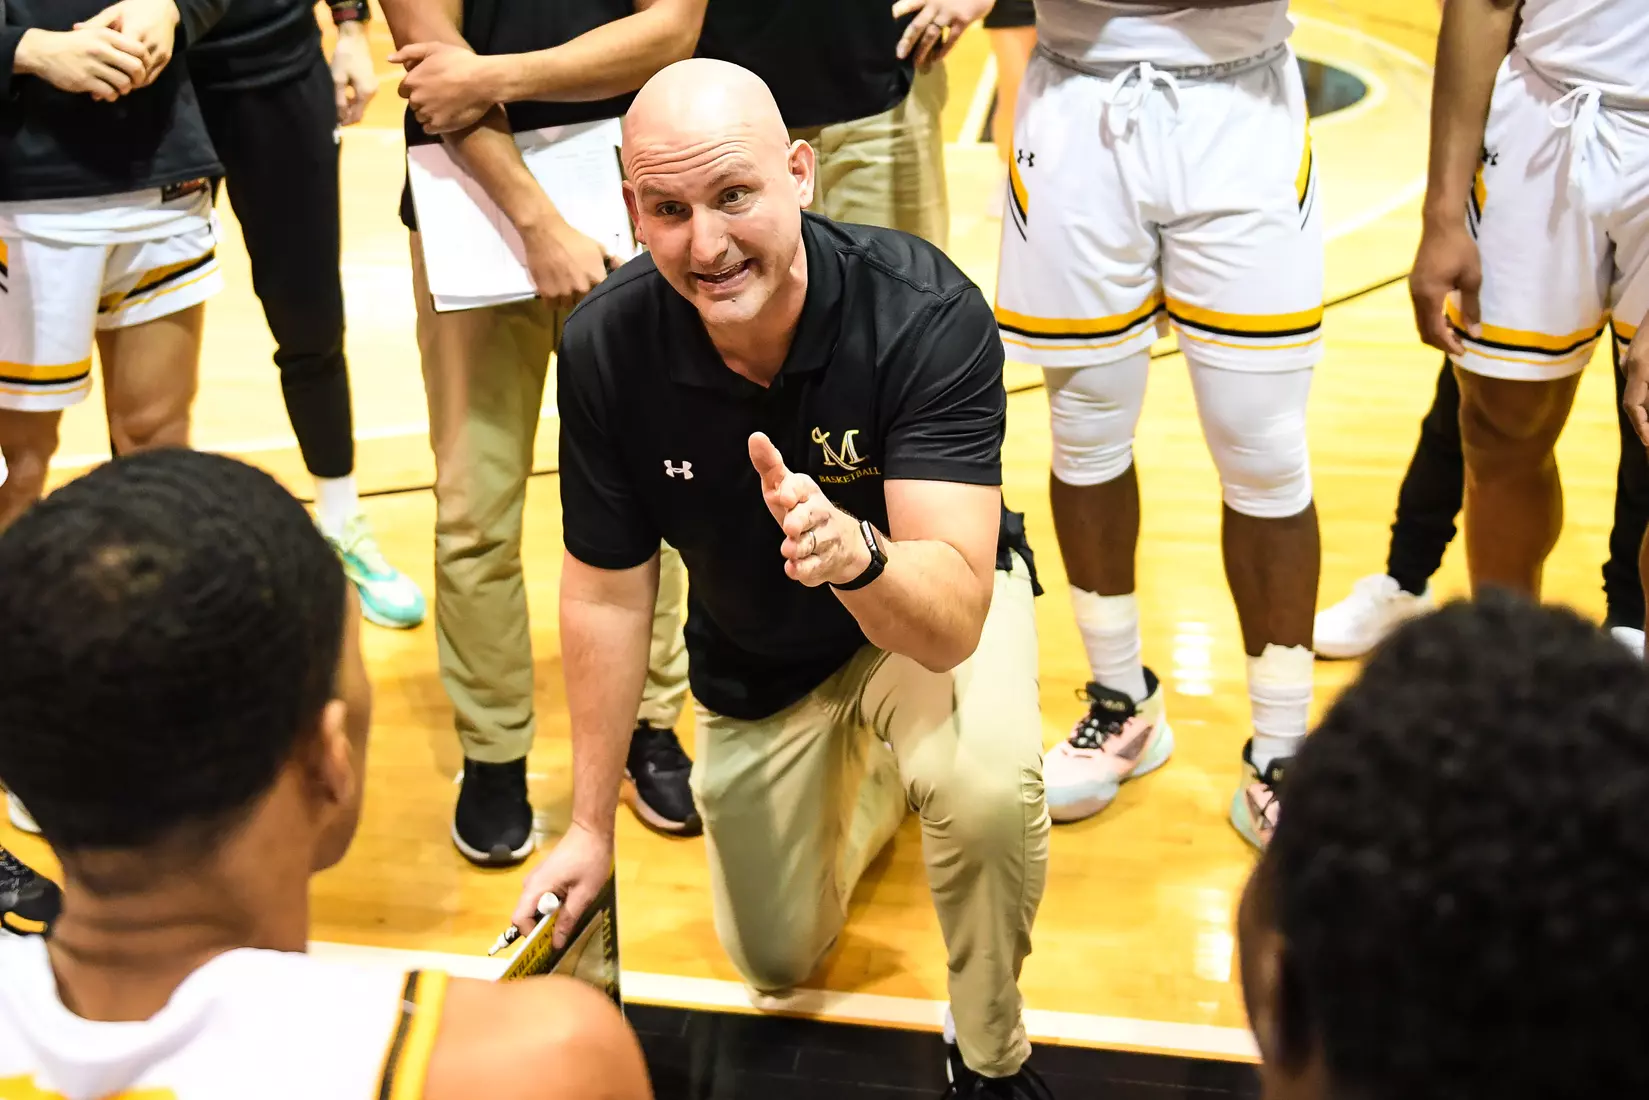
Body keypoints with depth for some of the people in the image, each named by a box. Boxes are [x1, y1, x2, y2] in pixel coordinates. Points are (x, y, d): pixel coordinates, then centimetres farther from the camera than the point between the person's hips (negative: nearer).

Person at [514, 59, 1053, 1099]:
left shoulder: (928, 313, -35)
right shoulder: (607, 347, -26)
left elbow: (951, 620, -40)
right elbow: (607, 592, -11)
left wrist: (856, 551, -62)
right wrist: (591, 824, -5)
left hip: (930, 609, -3)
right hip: (753, 657, 3)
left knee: (987, 785, -37)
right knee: (778, 964, 17)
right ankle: (871, 771, 47)